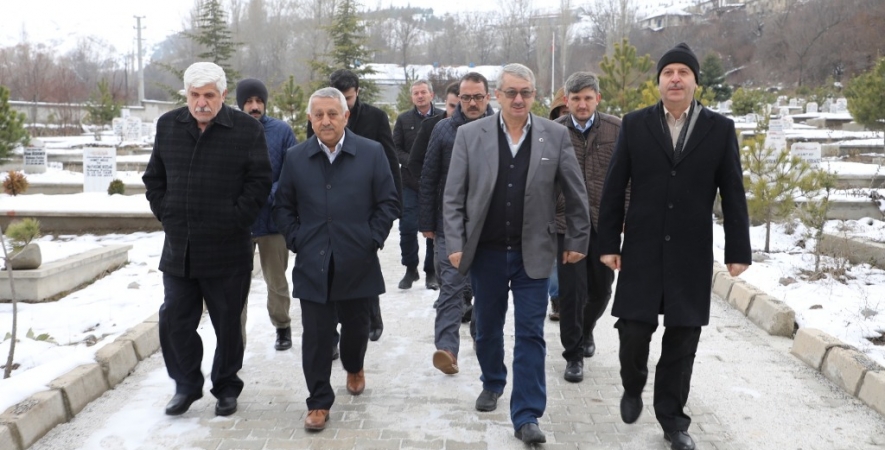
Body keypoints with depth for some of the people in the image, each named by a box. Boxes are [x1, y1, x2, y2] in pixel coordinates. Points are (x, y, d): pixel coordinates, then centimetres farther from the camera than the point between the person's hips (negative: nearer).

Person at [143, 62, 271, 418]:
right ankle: (186, 386, 27)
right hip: (178, 248, 4)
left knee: (227, 324, 9)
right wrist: (165, 215, 4)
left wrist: (235, 221, -10)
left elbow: (259, 182, -5)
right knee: (174, 321, 7)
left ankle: (226, 389, 26)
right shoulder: (168, 126, 7)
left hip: (227, 251, -3)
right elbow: (154, 178, 14)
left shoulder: (247, 129, -6)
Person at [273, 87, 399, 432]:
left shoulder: (372, 153, -2)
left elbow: (388, 203, 0)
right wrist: (296, 242, -1)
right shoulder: (295, 157, 3)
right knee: (316, 335, 1)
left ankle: (354, 368, 48)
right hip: (313, 264, 0)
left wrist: (372, 240, -6)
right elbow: (283, 207, 9)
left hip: (357, 263, 0)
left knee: (356, 325, 17)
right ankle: (319, 402, 13)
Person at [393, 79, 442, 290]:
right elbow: (396, 149, 5)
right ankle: (410, 269, 15)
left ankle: (431, 272, 17)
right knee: (407, 227, -2)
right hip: (410, 182, 1)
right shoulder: (403, 120, 8)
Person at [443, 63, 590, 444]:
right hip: (486, 252, 1)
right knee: (487, 327, 16)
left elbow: (575, 194, 4)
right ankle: (492, 383, 42)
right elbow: (453, 197, -3)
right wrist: (455, 245, -8)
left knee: (530, 334, 1)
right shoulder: (470, 135, -3)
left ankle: (526, 415, 9)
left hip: (532, 252, -1)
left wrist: (578, 240, 5)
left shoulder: (555, 135, -2)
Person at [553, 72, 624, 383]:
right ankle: (574, 355, 14)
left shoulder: (617, 129, -1)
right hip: (566, 223, -2)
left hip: (605, 223, 2)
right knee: (572, 291, -2)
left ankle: (586, 330, 45)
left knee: (601, 289, 15)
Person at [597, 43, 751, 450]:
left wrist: (738, 251, 0)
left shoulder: (720, 129, 2)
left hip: (692, 253, 1)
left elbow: (733, 195, 3)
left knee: (683, 336, 6)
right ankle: (633, 387, 31)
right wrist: (608, 242, -1)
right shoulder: (635, 124, 2)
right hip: (642, 250, 0)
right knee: (633, 329, 0)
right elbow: (614, 188, 2)